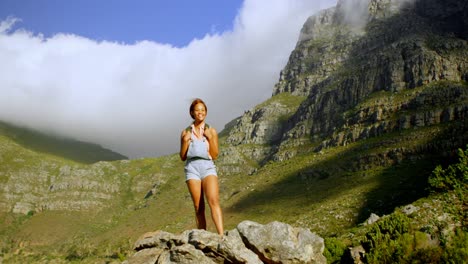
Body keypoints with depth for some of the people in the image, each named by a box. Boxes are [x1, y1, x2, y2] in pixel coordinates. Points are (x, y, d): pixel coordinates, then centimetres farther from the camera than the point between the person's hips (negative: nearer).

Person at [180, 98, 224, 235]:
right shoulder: (186, 133, 11)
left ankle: (221, 235, -29)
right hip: (192, 167, 1)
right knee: (198, 207, -1)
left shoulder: (211, 131, 9)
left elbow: (214, 156, 4)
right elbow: (183, 157, 11)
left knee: (214, 201, -21)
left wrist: (210, 137, -6)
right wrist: (185, 141, -3)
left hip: (208, 167, -1)